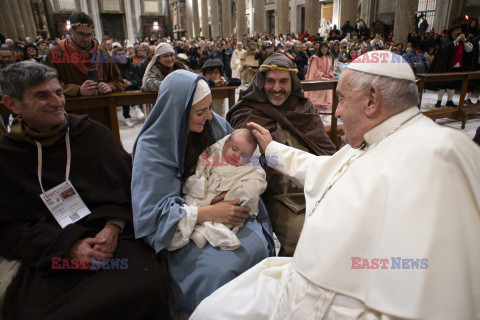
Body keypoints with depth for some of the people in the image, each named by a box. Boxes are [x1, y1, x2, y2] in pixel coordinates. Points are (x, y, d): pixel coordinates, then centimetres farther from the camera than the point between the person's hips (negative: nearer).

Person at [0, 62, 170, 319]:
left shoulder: (93, 133, 9)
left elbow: (130, 185, 9)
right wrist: (68, 245, -10)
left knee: (149, 282, -28)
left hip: (112, 239, 1)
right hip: (46, 262, 0)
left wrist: (115, 226, -9)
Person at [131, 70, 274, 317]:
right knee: (218, 270, -29)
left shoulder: (214, 124, -2)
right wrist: (208, 213, -25)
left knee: (256, 246, -24)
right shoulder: (151, 147, -15)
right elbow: (151, 214, -18)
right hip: (182, 231, -4)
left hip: (222, 210, 4)